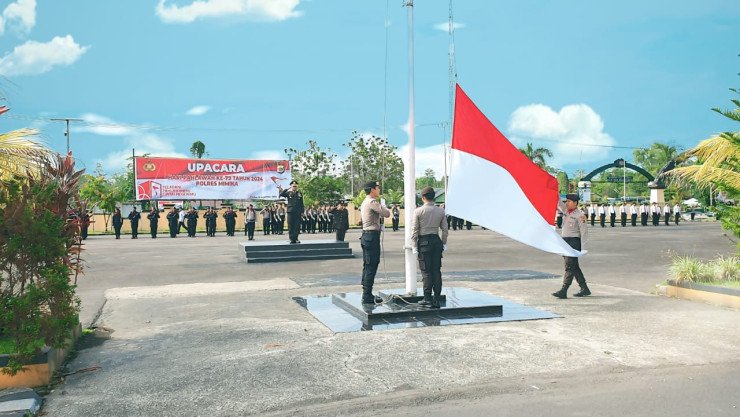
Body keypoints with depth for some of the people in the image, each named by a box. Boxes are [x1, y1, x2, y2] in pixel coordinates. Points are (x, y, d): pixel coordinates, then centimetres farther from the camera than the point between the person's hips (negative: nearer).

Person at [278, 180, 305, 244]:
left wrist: (302, 211, 4)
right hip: (290, 212, -1)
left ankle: (295, 238, 4)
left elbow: (302, 203, 11)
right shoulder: (288, 193, 7)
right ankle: (292, 239, 4)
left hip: (298, 212, 1)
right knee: (291, 226, 0)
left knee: (297, 226, -2)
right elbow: (281, 194, -11)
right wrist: (287, 189, -14)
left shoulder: (300, 193, 11)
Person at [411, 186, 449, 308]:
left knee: (426, 271, 2)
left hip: (424, 242, -3)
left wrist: (414, 247, -3)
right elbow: (445, 229, 7)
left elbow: (414, 230, -7)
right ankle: (437, 299, 12)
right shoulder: (441, 211, 4)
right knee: (436, 271, 8)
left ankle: (428, 299, 3)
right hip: (436, 240, 4)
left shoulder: (418, 211, -7)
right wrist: (444, 243, 16)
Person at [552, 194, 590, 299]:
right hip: (564, 241, 8)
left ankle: (563, 291, -12)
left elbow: (583, 231, -10)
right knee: (574, 266, 12)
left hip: (574, 241, -8)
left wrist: (583, 248, -13)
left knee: (570, 266, -9)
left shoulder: (579, 215, -9)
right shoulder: (565, 210, 11)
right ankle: (584, 289, 21)